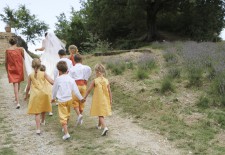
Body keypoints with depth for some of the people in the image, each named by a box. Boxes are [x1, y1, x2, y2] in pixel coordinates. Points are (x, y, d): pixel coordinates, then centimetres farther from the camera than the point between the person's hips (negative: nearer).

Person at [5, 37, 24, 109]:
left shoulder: (7, 50, -7)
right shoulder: (20, 49, -6)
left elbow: (6, 62, -2)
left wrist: (7, 70, 10)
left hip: (12, 69, -1)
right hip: (19, 69, 2)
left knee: (15, 84, -3)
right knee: (18, 83, 20)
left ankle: (18, 102, -13)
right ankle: (16, 98, 39)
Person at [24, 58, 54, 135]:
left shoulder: (31, 75, -2)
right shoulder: (43, 74, -5)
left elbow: (28, 87, 3)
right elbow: (52, 82, -11)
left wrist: (26, 95, 18)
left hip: (36, 95, -1)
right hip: (44, 93, 1)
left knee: (37, 112, 3)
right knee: (43, 109, 25)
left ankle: (38, 129, -6)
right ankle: (42, 121, 49)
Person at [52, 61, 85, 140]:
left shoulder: (58, 79, -11)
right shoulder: (70, 79, -2)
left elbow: (54, 90, 1)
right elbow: (75, 90, 2)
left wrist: (53, 98, 19)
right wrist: (81, 98, 14)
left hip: (61, 100, -5)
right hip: (69, 99, 5)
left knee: (63, 117, -3)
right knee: (67, 114, 25)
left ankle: (66, 133, -11)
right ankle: (65, 127, 44)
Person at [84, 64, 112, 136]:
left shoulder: (95, 81, -13)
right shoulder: (106, 81, -5)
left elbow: (89, 90, -7)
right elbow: (109, 91, -2)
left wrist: (85, 97, 6)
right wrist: (110, 100, 8)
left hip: (98, 100, -4)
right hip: (105, 100, 4)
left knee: (100, 114, 1)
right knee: (102, 113, 22)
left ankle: (105, 127, -17)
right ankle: (99, 125, 40)